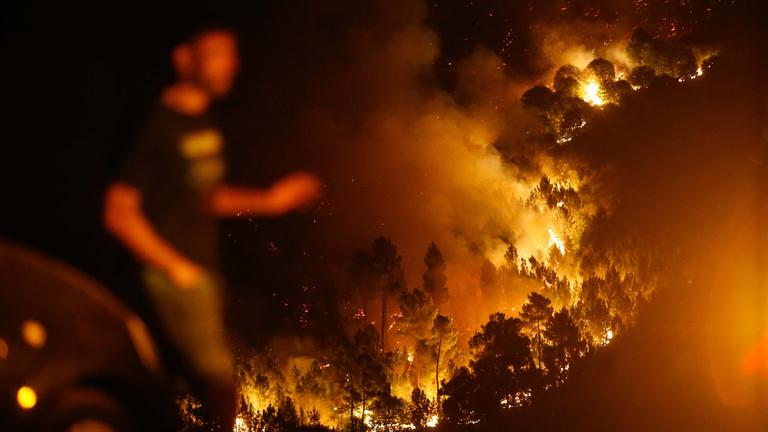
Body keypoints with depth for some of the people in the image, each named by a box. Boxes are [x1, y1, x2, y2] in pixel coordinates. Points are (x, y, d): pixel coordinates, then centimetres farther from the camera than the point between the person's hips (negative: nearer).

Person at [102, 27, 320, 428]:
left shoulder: (204, 121, 10)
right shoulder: (158, 126, -16)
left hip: (203, 270, 8)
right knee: (217, 376, -6)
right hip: (175, 275, -8)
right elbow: (119, 211, -17)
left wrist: (268, 201, 11)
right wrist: (176, 268, -15)